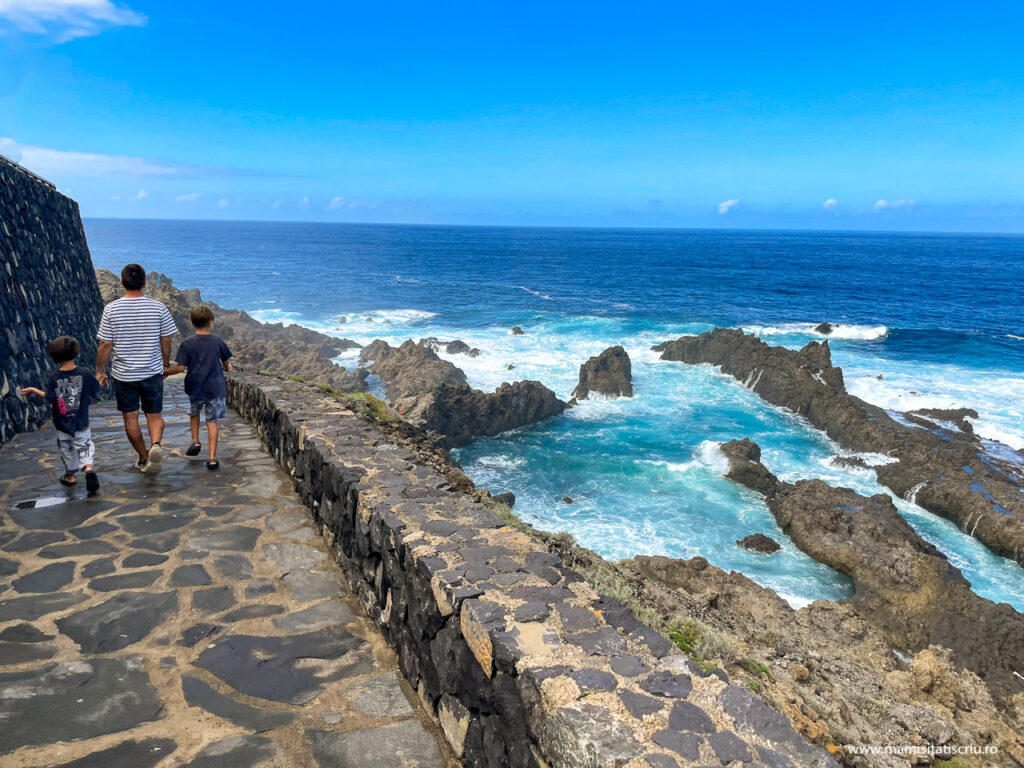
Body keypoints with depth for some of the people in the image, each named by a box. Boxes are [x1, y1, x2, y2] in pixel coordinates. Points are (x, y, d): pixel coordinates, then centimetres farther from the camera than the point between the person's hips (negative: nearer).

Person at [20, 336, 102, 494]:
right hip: (81, 423, 0)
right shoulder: (85, 373, -14)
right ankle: (89, 469, -19)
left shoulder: (53, 377, -14)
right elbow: (95, 391, -3)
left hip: (62, 425, 1)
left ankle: (70, 476, 33)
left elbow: (49, 399, -13)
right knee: (84, 446, 8)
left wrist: (34, 390, 3)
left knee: (66, 448, 19)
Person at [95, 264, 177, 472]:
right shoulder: (158, 308, -6)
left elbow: (105, 345, -5)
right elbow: (166, 342, 0)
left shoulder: (111, 309, -8)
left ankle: (143, 458, 21)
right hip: (152, 372, 1)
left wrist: (99, 371, 8)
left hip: (123, 374, 0)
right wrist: (165, 364, 16)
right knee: (154, 415, 11)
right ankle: (155, 444, -17)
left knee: (130, 418, 13)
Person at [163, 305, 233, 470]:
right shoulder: (218, 341, -2)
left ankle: (195, 442, 22)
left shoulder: (187, 343, -7)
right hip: (215, 388, 0)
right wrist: (227, 368, 37)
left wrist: (164, 372, 8)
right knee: (212, 421, 3)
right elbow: (225, 362, 14)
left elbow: (180, 367, -9)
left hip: (195, 387, 0)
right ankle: (212, 458, 1)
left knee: (194, 413, 29)